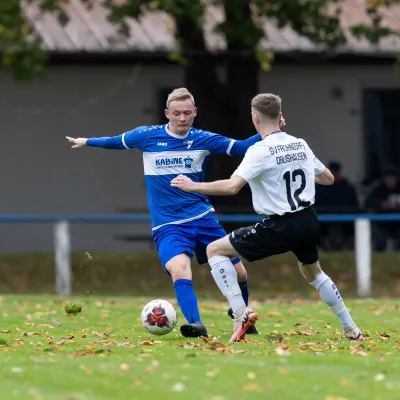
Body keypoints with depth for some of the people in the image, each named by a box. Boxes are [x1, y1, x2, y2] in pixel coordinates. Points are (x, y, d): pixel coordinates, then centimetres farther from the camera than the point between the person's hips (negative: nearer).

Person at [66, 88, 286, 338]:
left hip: (202, 219, 3)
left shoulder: (203, 139, -1)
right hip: (168, 226, -2)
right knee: (180, 269, -32)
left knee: (238, 273, 6)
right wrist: (86, 142, 27)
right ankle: (196, 326, -38)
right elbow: (117, 142, 17)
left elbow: (242, 148, 0)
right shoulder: (147, 136, -2)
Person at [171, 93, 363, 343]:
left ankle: (240, 312, -11)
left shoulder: (260, 151, -13)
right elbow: (328, 178, 19)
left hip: (280, 227, -7)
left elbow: (232, 186, -24)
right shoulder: (301, 145, 7)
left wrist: (192, 186, -12)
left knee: (215, 250, 3)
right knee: (313, 272, 34)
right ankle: (351, 330, 34)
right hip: (309, 222, 7)